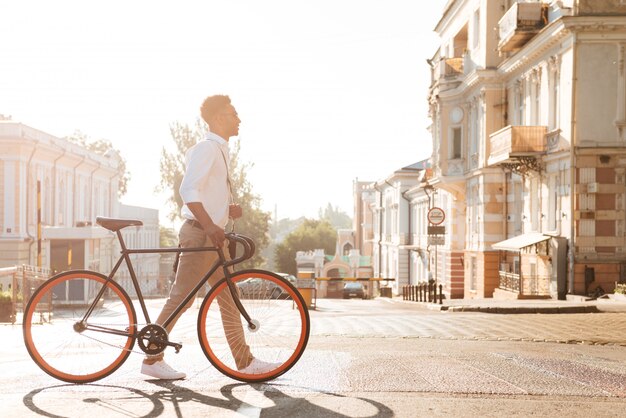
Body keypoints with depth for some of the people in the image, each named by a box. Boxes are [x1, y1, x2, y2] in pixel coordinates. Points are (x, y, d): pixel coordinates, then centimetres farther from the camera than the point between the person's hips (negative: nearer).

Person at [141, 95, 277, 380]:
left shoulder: (219, 150, 19)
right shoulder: (205, 148, -11)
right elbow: (188, 191, -22)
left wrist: (228, 208, 10)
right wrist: (210, 225, -29)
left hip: (213, 234, 10)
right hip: (199, 232, -10)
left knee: (228, 299, 8)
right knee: (182, 297, -7)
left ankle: (245, 361, 11)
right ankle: (152, 359, 1)